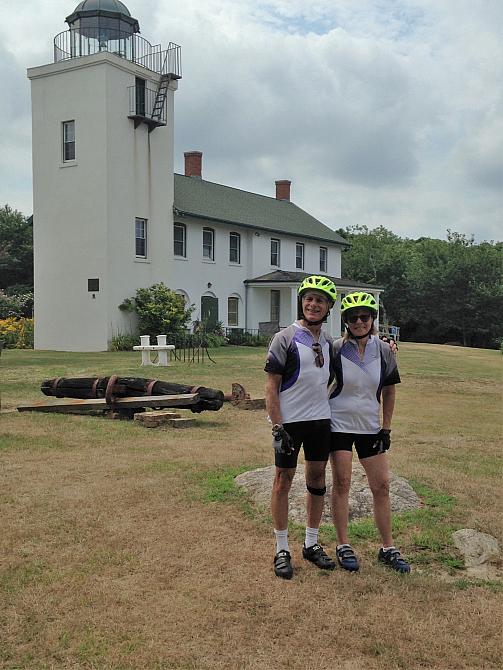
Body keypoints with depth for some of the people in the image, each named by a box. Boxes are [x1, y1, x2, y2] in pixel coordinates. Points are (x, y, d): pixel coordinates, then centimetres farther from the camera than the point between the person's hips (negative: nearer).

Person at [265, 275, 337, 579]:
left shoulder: (328, 341, 8)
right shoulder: (286, 338, -10)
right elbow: (271, 386, -12)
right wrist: (277, 427, -16)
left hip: (321, 420, 6)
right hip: (290, 421, -6)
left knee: (317, 478, 12)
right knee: (284, 480, 3)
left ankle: (312, 544, 26)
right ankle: (282, 549, 14)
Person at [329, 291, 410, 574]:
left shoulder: (384, 351, -1)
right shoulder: (336, 349, -9)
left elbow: (389, 391, 7)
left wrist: (386, 428, 5)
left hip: (370, 427, 3)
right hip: (339, 425, -3)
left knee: (382, 485, 6)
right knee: (342, 483, 0)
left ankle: (388, 548, 18)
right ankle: (343, 546, 14)